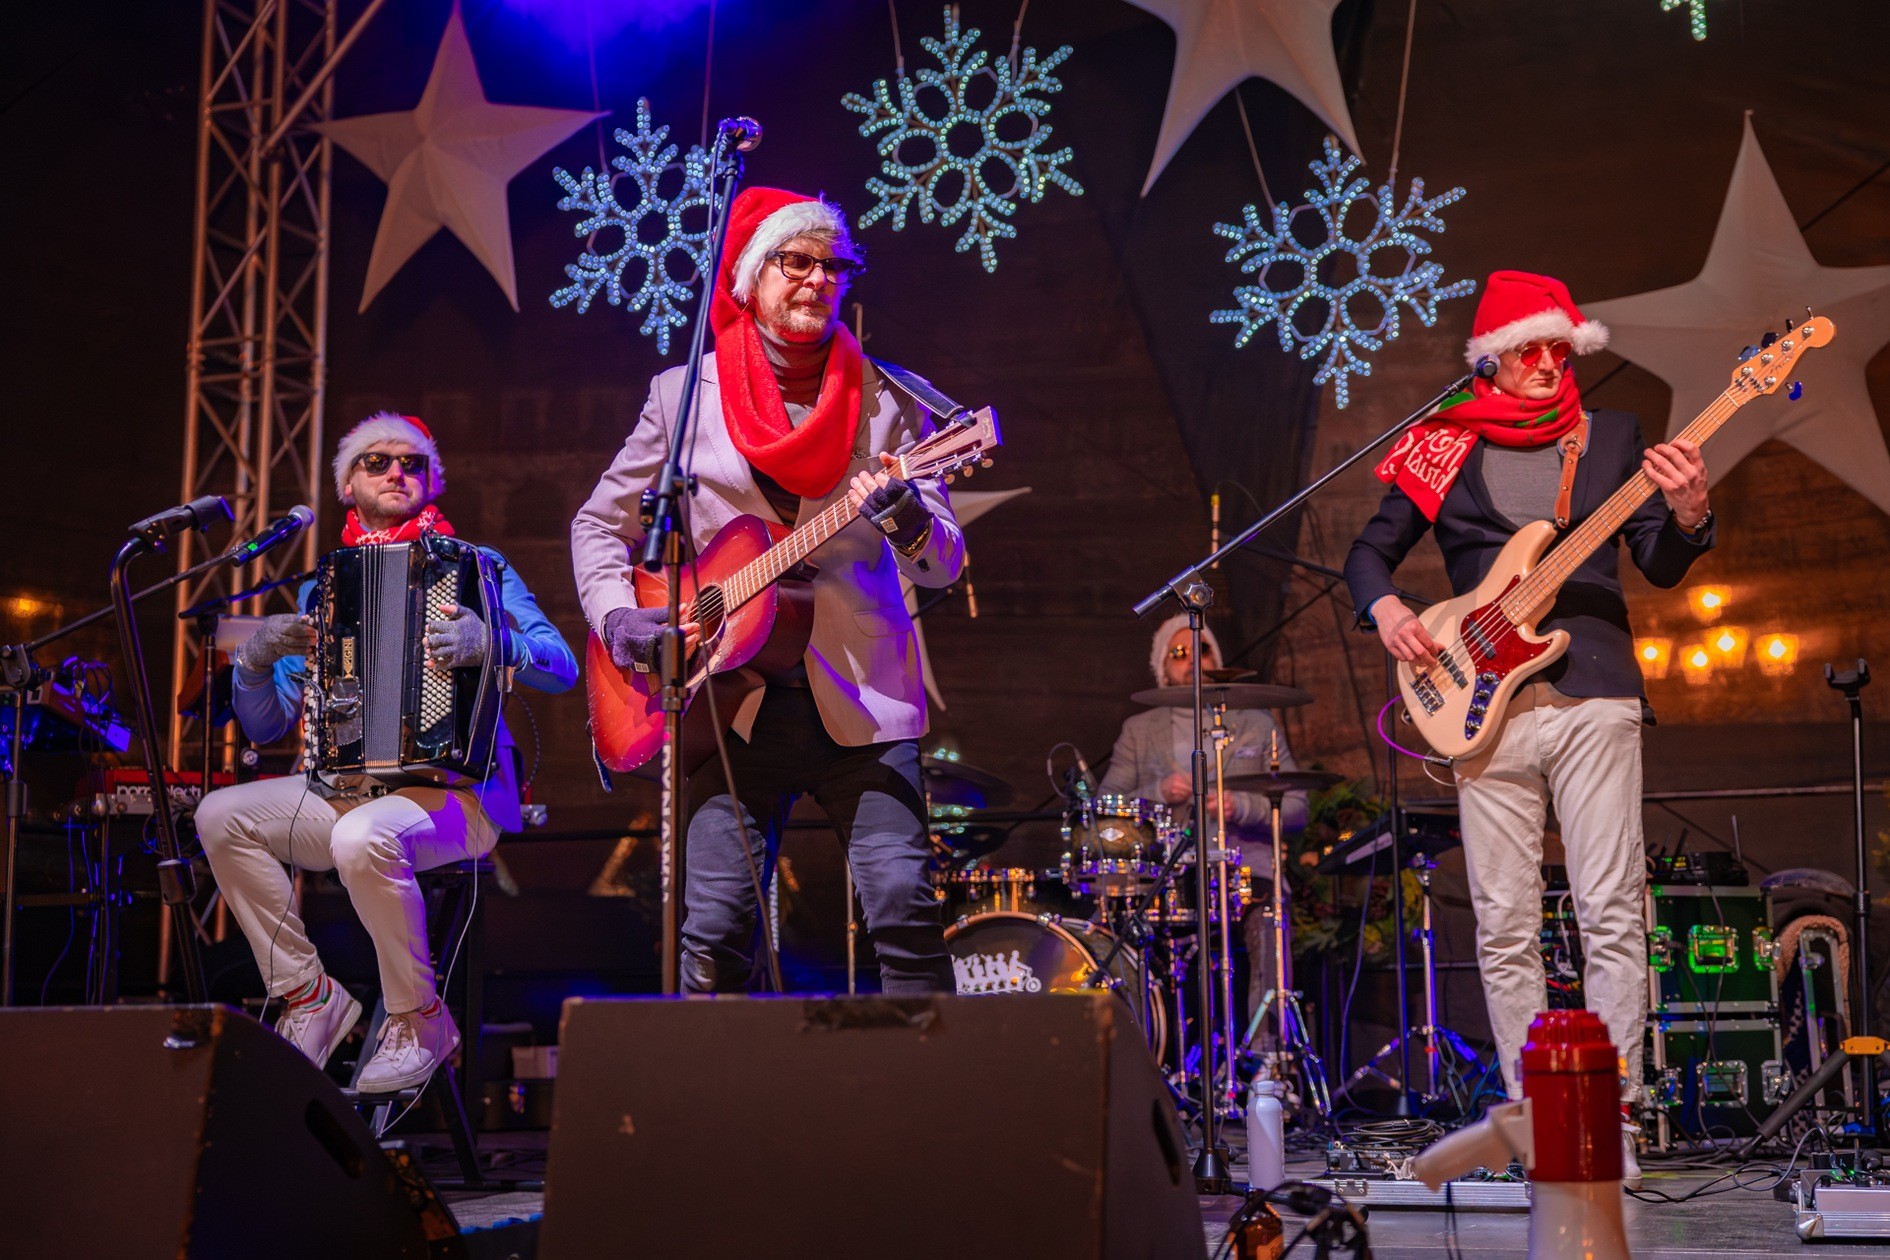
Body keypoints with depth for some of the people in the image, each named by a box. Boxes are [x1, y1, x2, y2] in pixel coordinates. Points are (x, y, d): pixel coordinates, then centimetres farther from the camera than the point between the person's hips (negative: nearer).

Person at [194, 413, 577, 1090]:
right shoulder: (319, 591, 19)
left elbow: (562, 667, -7)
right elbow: (264, 725, 16)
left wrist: (489, 641, -26)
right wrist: (256, 657, -4)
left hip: (455, 787, -5)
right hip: (347, 785, 5)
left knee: (364, 837, -35)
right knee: (220, 816, -14)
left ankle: (419, 1023, -13)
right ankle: (308, 996, -3)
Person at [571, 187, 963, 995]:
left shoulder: (888, 400, 7)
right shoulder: (685, 395, 9)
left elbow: (944, 564, 1)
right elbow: (599, 525, 14)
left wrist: (907, 520, -21)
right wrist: (616, 616, -4)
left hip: (859, 697, 0)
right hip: (732, 698, 0)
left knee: (905, 907, -12)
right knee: (715, 926, -5)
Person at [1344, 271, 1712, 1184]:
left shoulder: (1613, 436, 12)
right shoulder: (1447, 446, 11)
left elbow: (1661, 567, 6)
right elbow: (1369, 551, 15)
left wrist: (1687, 513, -15)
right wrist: (1386, 611, -6)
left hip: (1592, 696, 0)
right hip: (1482, 703, 1)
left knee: (1611, 917, -6)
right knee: (1504, 928, 2)